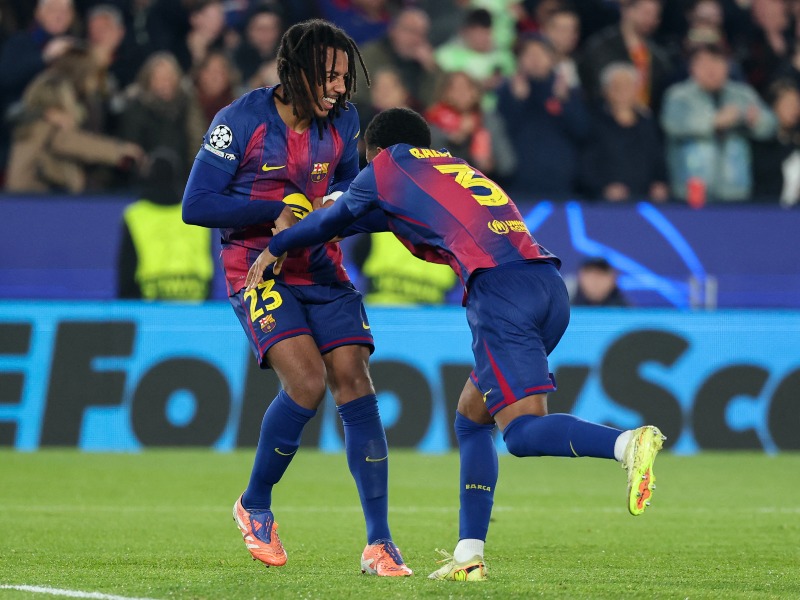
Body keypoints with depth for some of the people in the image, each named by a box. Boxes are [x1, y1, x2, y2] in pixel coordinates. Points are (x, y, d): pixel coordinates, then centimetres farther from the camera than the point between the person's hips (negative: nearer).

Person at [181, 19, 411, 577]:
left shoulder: (342, 120, 2)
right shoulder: (240, 122, -12)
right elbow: (195, 205, -12)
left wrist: (317, 206, -3)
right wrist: (281, 210, -17)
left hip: (321, 270, 5)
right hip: (258, 273, -5)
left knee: (355, 385, -9)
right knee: (307, 381, -23)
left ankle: (379, 544, -7)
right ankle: (255, 505, 3)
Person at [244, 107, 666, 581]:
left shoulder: (388, 167, 16)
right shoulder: (454, 166, 34)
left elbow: (332, 221, 30)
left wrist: (277, 248, 47)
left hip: (501, 288, -8)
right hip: (550, 285, 8)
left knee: (522, 431, -15)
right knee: (471, 420, 18)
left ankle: (629, 443, -40)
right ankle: (469, 555, 13)